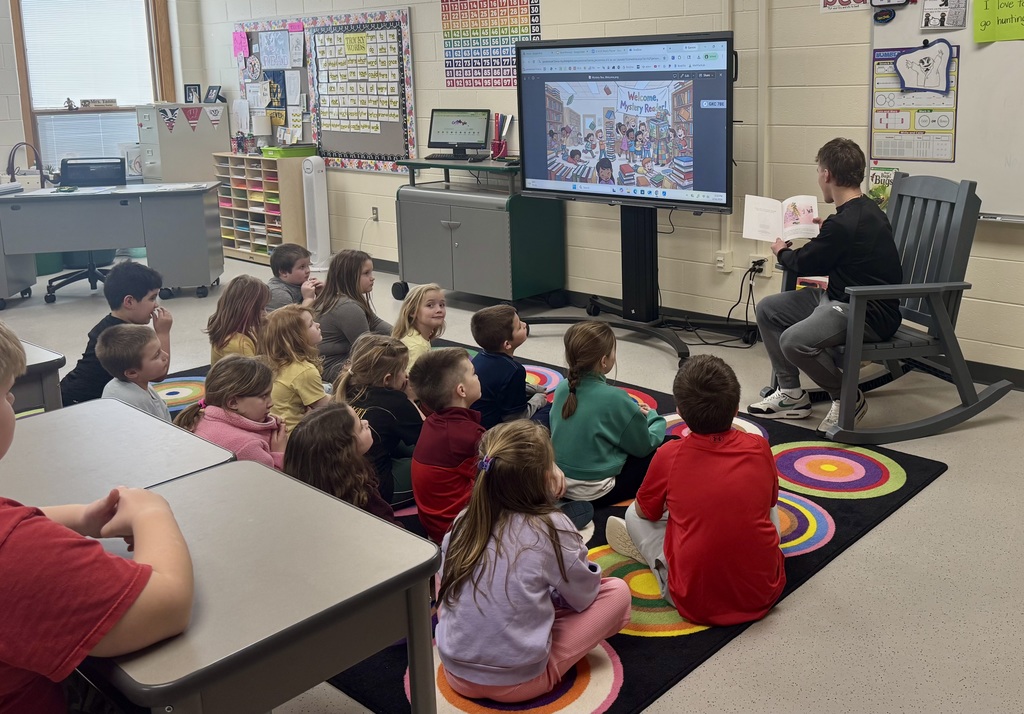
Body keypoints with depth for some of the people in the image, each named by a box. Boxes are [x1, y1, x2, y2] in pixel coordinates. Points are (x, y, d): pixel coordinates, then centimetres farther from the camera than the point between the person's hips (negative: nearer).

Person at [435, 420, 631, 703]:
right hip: (518, 680, -4)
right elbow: (584, 598, -1)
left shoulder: (463, 522, -3)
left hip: (457, 673, 5)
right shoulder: (552, 527, -15)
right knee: (618, 592, 5)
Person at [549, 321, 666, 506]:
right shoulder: (614, 398, -22)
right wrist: (652, 417, 12)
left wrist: (635, 413, 11)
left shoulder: (563, 387, -4)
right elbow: (645, 446, -8)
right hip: (596, 492, -7)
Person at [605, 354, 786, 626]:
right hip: (763, 593, 2)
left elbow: (645, 510, 8)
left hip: (696, 602, -2)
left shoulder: (668, 456, -10)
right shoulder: (759, 447, -5)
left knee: (634, 515, 15)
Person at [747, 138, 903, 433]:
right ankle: (791, 393, 15)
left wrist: (782, 252, 13)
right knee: (767, 308, 9)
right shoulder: (865, 210, 7)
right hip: (839, 298, 11)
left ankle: (849, 398, -4)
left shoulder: (844, 224, -23)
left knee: (794, 341, -31)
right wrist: (825, 230, 45)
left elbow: (805, 263, -8)